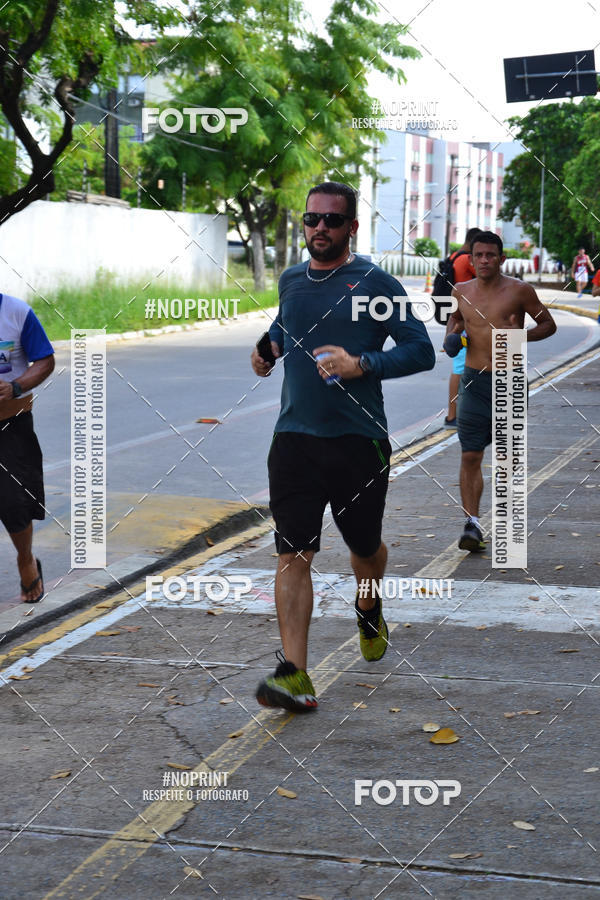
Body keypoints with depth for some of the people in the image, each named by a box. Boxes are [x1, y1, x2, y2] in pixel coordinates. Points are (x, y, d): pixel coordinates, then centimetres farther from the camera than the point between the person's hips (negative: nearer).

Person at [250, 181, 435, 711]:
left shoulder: (375, 284, -5)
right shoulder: (291, 281, 10)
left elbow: (421, 351, -7)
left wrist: (363, 364, -19)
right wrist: (270, 347, 12)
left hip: (359, 441, -3)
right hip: (294, 438, 3)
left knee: (365, 547, 15)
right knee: (293, 555, -7)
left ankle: (369, 612, 49)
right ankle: (295, 676, -10)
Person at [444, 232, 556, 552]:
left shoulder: (519, 291, -5)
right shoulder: (462, 292, 5)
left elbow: (548, 324, 3)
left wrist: (523, 335, -15)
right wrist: (452, 335, 5)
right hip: (474, 381, 2)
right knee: (470, 456, -8)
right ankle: (472, 523, -6)